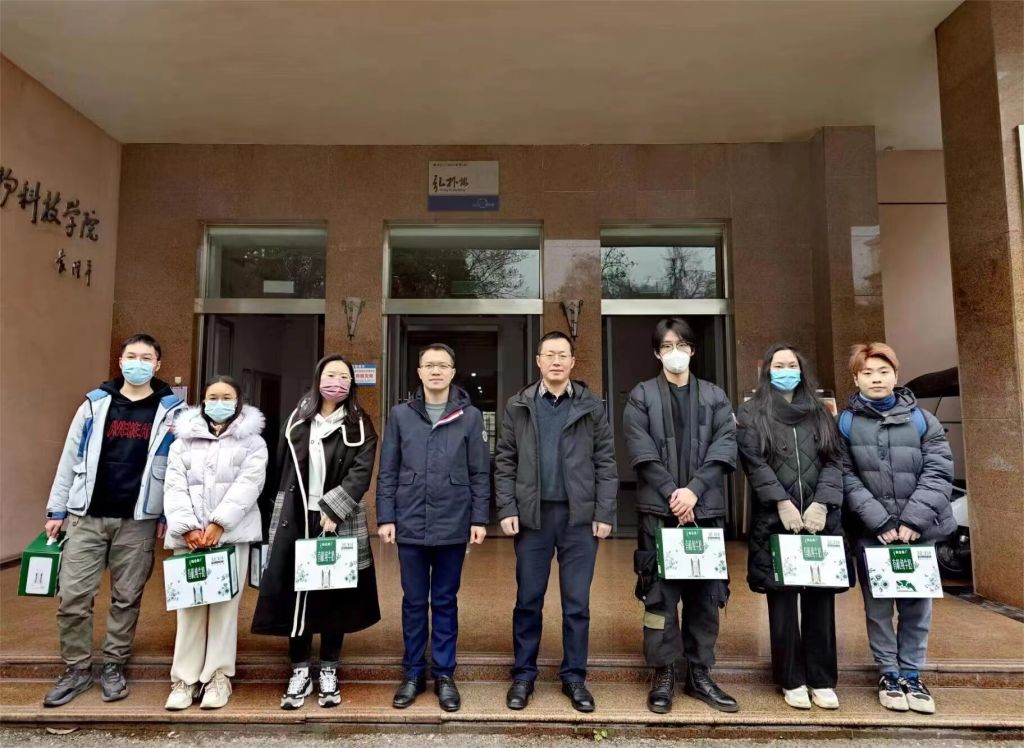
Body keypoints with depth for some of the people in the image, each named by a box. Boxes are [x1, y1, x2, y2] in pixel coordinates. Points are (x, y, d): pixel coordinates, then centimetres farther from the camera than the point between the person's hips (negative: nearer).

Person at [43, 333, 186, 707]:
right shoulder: (95, 404, 4)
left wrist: (170, 516, -3)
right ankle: (77, 669, 21)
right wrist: (57, 509, 6)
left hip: (138, 521, -1)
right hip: (87, 517, 2)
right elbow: (70, 459, 8)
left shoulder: (172, 411, -2)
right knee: (73, 595, 3)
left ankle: (113, 666, 25)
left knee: (127, 598, 8)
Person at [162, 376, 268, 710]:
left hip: (232, 533, -2)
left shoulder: (252, 441, 7)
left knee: (225, 603, 0)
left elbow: (248, 485, -6)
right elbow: (175, 487, 4)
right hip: (189, 535, 2)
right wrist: (187, 526, -10)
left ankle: (218, 675, 10)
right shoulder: (183, 441, 14)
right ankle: (185, 678, 13)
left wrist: (218, 523, -15)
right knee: (189, 604, 3)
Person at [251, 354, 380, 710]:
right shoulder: (298, 419, 8)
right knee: (296, 594, 5)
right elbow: (281, 469, 10)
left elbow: (361, 473, -11)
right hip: (296, 520, 2)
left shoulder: (359, 426, -1)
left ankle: (329, 672, 21)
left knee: (336, 595, 6)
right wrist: (274, 513, 8)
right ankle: (299, 672, 20)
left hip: (340, 521, -2)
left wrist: (332, 510, -19)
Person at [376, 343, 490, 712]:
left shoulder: (470, 416, 0)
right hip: (410, 525, 1)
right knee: (414, 602, 12)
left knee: (445, 602, 11)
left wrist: (479, 519, -2)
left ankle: (444, 674, 25)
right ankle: (413, 673, 28)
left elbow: (480, 473, 1)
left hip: (453, 525, -1)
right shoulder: (400, 415, 2)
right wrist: (385, 517, -1)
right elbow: (387, 472, 4)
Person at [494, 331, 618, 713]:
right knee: (527, 600, 10)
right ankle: (523, 675, 26)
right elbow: (505, 461, 4)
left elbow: (605, 462, 2)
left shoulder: (592, 406, 3)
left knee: (577, 603, 9)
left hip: (580, 516, 0)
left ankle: (574, 677, 24)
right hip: (532, 515, 0)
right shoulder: (518, 405, 4)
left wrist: (604, 513, -4)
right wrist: (507, 509, -4)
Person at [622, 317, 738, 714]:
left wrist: (694, 490, -12)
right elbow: (642, 452, -5)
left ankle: (699, 673, 21)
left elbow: (725, 448, 0)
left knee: (706, 594, 8)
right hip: (659, 509, -2)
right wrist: (672, 494, -13)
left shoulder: (715, 396, 12)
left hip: (706, 509, 2)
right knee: (660, 594, 1)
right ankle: (663, 675, 13)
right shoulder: (641, 396, 5)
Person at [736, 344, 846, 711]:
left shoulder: (820, 412, 15)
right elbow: (754, 462, -5)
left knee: (820, 598, 6)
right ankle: (792, 680, 13)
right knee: (783, 599, 2)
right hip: (775, 520, -2)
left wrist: (822, 503, -9)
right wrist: (782, 502, -15)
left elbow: (834, 460, 5)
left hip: (820, 518, 3)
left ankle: (822, 680, 17)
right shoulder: (751, 413, 6)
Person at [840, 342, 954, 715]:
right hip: (870, 533, -1)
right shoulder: (846, 422, 0)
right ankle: (889, 673, 23)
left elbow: (938, 472, -2)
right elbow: (847, 478, -7)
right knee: (878, 606, 7)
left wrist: (912, 521, -12)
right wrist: (880, 522, -15)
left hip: (919, 530, 2)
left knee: (917, 605, 9)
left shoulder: (921, 419, 5)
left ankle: (911, 674, 25)